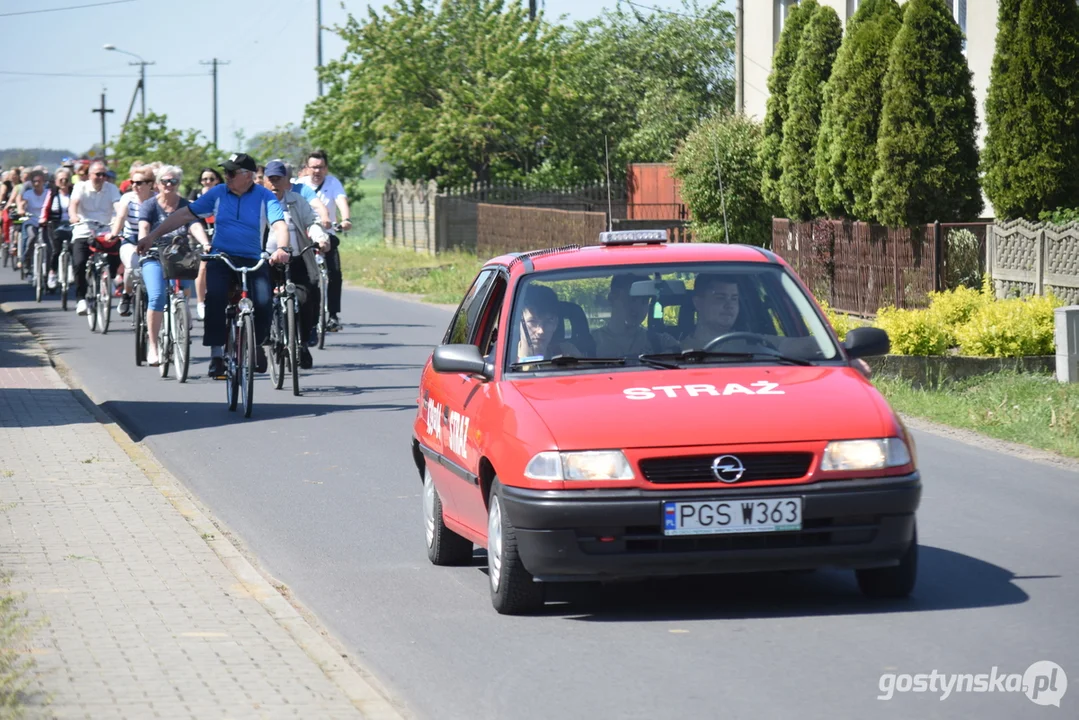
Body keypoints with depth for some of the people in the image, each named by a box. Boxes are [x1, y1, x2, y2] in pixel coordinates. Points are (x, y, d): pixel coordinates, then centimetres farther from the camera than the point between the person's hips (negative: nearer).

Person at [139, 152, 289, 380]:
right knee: (215, 297, -26)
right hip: (220, 258, 1)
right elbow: (185, 215, 8)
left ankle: (257, 342, 9)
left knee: (264, 301, -22)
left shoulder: (265, 197, -2)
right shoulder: (218, 193, 6)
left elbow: (279, 224, -15)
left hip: (253, 261, -1)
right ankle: (216, 353, -16)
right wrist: (152, 236, 4)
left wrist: (281, 248, -37)